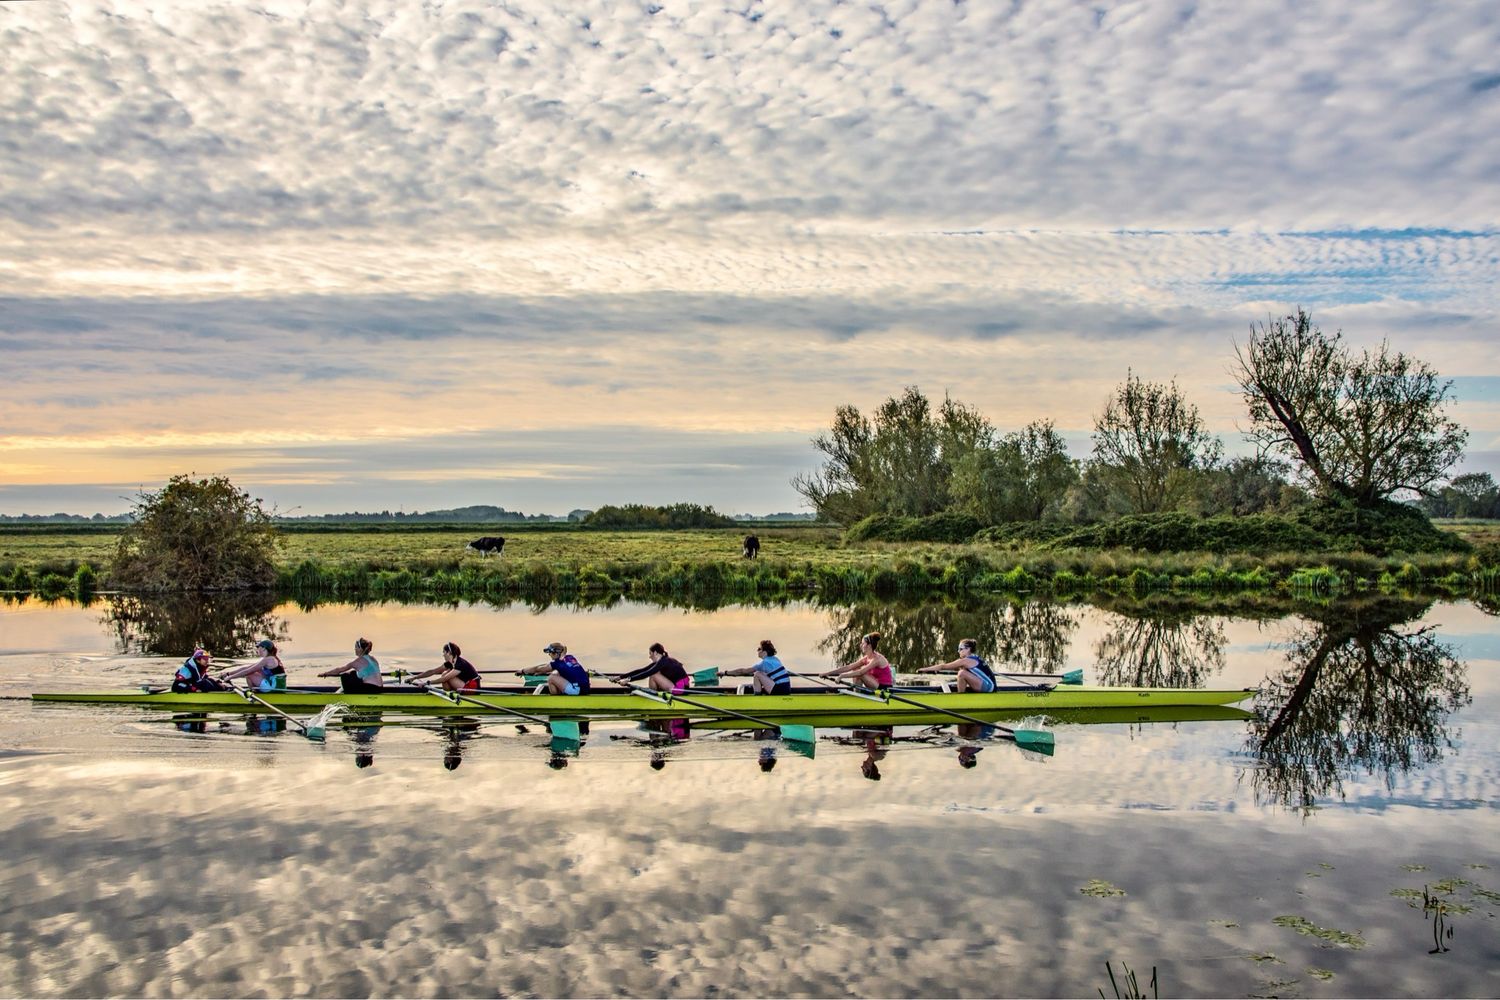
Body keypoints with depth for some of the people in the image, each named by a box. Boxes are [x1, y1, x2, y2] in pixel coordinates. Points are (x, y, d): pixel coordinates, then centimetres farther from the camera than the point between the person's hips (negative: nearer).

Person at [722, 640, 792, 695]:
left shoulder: (765, 662, -8)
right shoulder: (774, 659, 16)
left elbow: (744, 671, -4)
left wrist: (726, 673, 4)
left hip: (780, 691, -9)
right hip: (787, 689, 9)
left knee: (757, 674, -5)